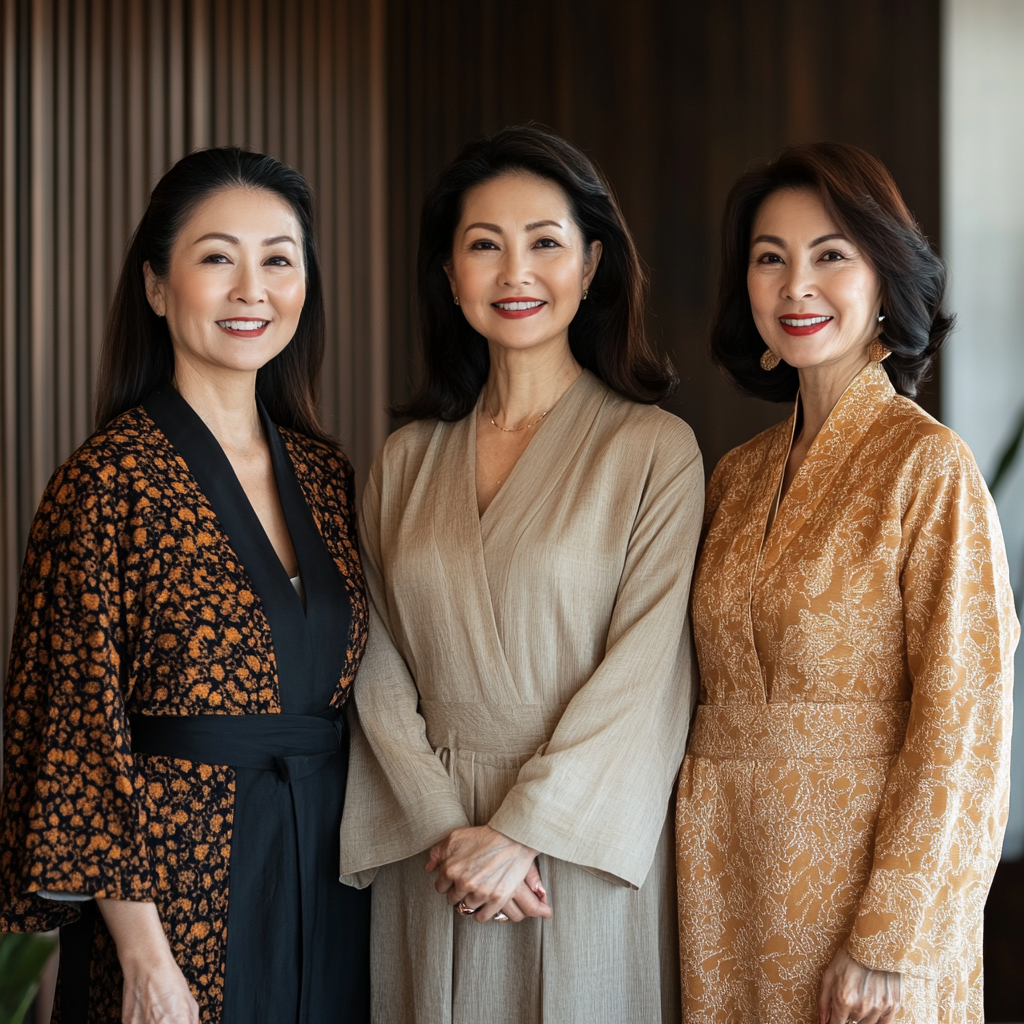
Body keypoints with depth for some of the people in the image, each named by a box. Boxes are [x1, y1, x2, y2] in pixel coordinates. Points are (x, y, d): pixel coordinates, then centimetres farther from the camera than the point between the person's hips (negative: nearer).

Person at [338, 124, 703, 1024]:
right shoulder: (408, 460, 7)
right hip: (433, 857, 3)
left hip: (586, 843, -3)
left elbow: (644, 672, -10)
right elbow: (381, 670, 3)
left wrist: (519, 832, -13)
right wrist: (448, 830, -10)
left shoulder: (657, 451, -5)